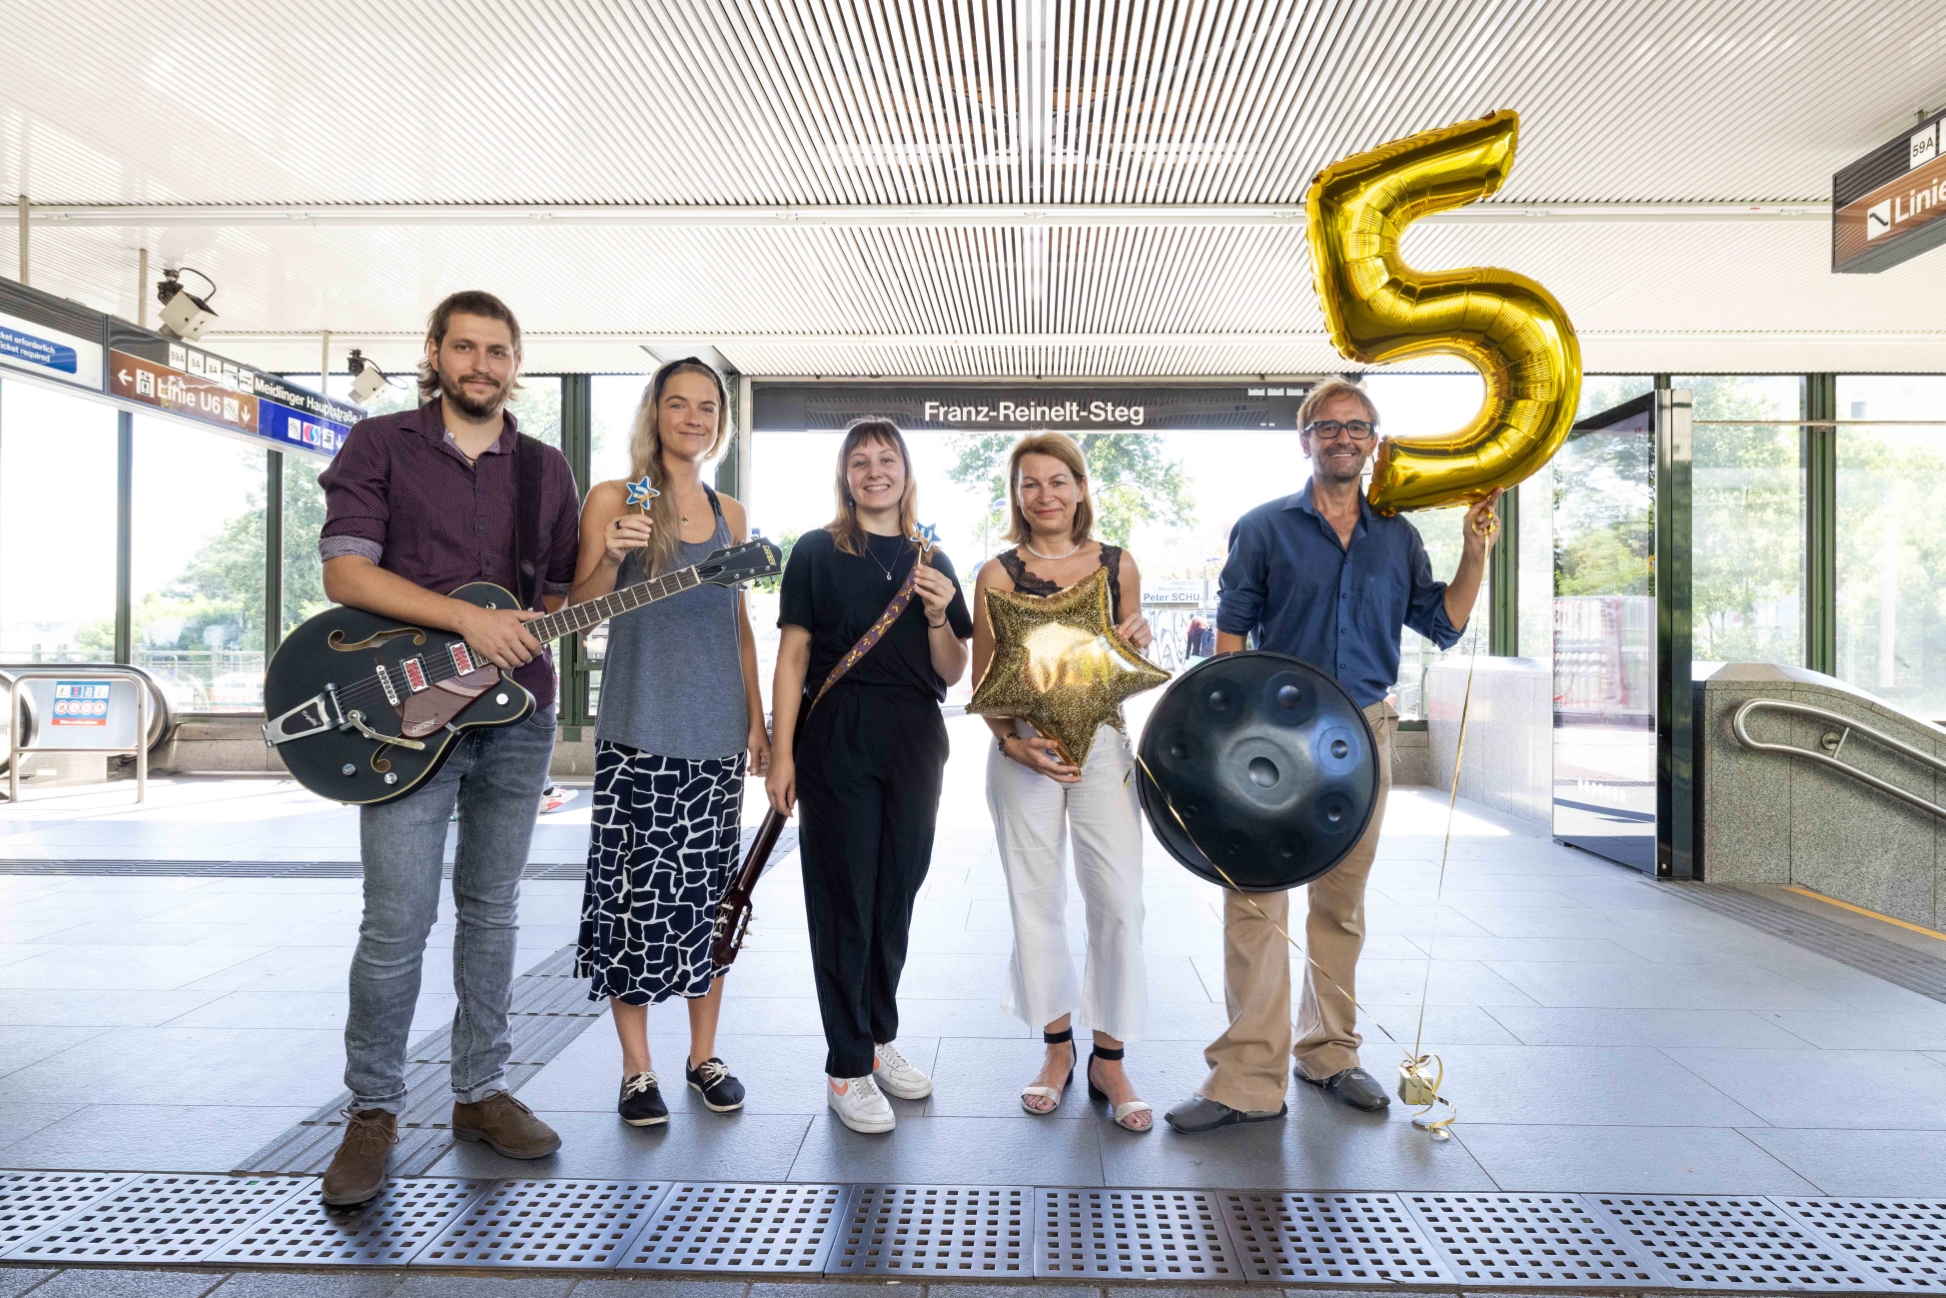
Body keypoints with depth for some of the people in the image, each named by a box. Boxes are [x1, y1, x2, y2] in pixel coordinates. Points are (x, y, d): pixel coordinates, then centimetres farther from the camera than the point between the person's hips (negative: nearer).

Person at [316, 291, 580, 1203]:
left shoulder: (546, 470, 13)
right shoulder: (378, 445, 2)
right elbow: (345, 572, -9)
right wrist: (467, 616, -18)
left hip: (517, 717, 4)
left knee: (492, 912, 11)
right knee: (397, 924, -4)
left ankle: (480, 1092, 25)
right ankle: (373, 1110, 17)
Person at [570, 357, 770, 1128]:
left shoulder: (730, 513, 12)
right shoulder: (613, 499, 1)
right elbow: (577, 614, -3)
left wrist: (757, 720, 10)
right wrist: (612, 555, -21)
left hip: (716, 732, 4)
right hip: (638, 733, -3)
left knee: (709, 890, 8)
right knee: (637, 891, 0)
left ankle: (703, 1056, 22)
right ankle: (637, 1070, 16)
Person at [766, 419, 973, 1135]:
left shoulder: (931, 562, 12)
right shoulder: (816, 551, 2)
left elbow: (951, 673, 10)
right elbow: (793, 654, -2)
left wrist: (938, 616, -9)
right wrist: (782, 753, -8)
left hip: (915, 742, 4)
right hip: (837, 742, -4)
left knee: (897, 893, 13)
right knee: (844, 900, 2)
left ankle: (880, 1034, 32)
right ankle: (848, 1067, 14)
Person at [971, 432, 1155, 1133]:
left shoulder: (1117, 564, 7)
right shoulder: (999, 573, 1)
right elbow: (984, 680, 2)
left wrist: (1139, 640, -7)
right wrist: (1013, 743, -14)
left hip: (1101, 742, 1)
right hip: (1023, 748, -1)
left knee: (1119, 897, -5)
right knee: (1036, 897, 6)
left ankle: (1108, 1059, 12)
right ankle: (1057, 1045, 25)